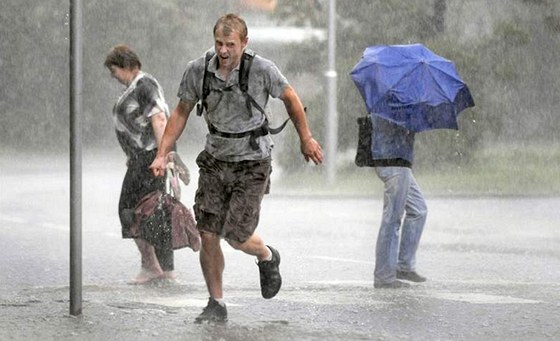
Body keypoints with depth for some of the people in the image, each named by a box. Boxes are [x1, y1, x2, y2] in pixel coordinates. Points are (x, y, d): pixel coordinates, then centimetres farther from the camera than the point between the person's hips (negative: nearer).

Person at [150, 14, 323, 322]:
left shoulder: (262, 70, -18)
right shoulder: (197, 70, -9)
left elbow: (290, 98, 0)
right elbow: (181, 113, 5)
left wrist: (306, 139, 11)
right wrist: (161, 155, -1)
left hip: (251, 162, -3)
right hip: (215, 160, 3)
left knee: (236, 236, -10)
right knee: (207, 236, -2)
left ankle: (267, 257, 26)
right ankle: (216, 305, 12)